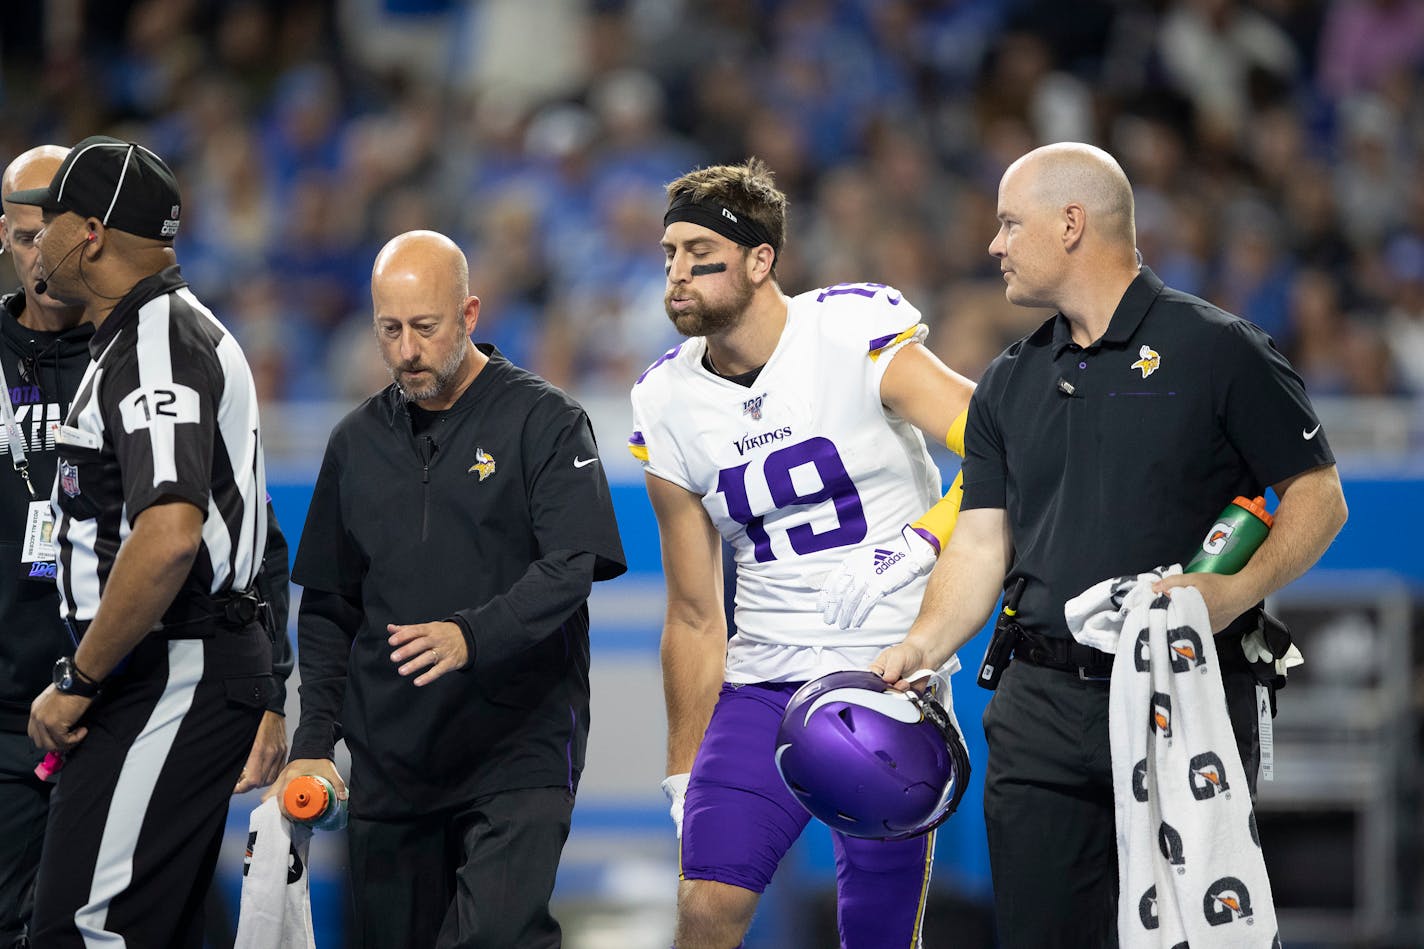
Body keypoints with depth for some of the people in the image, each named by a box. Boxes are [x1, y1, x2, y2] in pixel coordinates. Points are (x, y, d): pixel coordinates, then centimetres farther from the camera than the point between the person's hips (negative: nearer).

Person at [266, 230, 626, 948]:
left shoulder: (544, 422, -1)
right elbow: (327, 609, 19)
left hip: (518, 747, -5)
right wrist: (313, 740, 8)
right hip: (390, 756, 5)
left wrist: (471, 636, -30)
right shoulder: (357, 442, 14)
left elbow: (570, 565, -14)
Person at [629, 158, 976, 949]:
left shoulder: (856, 336, -9)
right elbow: (695, 617, 14)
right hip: (764, 683, 4)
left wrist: (911, 548, -27)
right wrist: (684, 779, 15)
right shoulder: (668, 406, 6)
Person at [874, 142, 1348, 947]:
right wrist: (925, 646, -8)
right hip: (1042, 713, 5)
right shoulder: (1010, 386, 15)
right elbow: (983, 543, 10)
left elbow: (1318, 497, -2)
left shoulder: (1219, 352, -2)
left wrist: (1235, 591, -18)